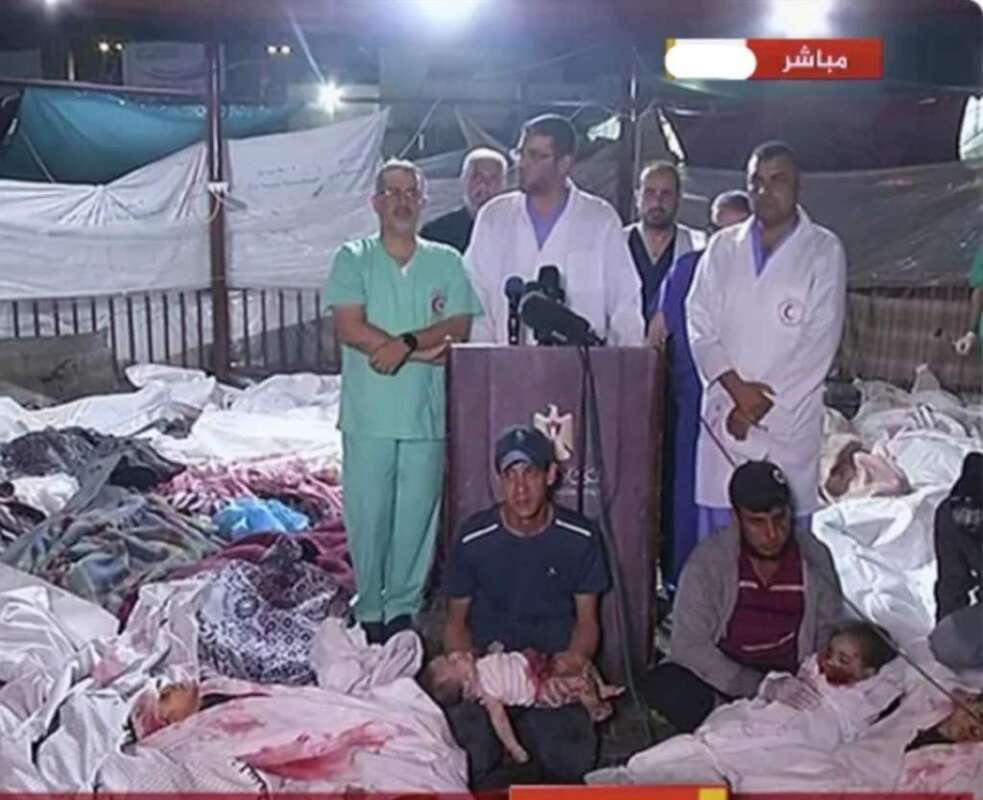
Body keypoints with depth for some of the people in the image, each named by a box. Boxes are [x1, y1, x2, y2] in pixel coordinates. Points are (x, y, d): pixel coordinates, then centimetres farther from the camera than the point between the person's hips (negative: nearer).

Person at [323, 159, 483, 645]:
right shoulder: (353, 258, 3)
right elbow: (350, 328, -9)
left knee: (417, 514, 6)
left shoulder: (446, 262, 9)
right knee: (368, 514, 4)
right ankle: (369, 610, 19)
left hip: (426, 412, 1)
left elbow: (459, 326, -3)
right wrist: (425, 352, -11)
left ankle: (403, 607, 21)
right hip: (368, 413, -1)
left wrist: (406, 342, -19)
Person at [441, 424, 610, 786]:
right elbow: (456, 620, 6)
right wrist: (461, 658, -16)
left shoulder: (580, 537, -3)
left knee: (571, 761, -22)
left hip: (555, 665, 1)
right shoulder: (473, 539, -5)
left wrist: (576, 657, -16)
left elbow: (586, 619, 6)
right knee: (470, 759, -24)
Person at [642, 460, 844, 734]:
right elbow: (689, 646, -18)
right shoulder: (708, 560, -13)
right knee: (663, 684, -31)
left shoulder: (815, 558, -3)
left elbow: (830, 633, 9)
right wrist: (761, 685, -29)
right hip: (724, 682, -3)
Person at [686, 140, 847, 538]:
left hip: (788, 422, -3)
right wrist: (737, 388, -10)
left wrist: (764, 403, -9)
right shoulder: (722, 246, 10)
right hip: (723, 415, 3)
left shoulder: (824, 251, 0)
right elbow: (699, 324, 4)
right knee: (717, 535, 6)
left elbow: (819, 343, -6)